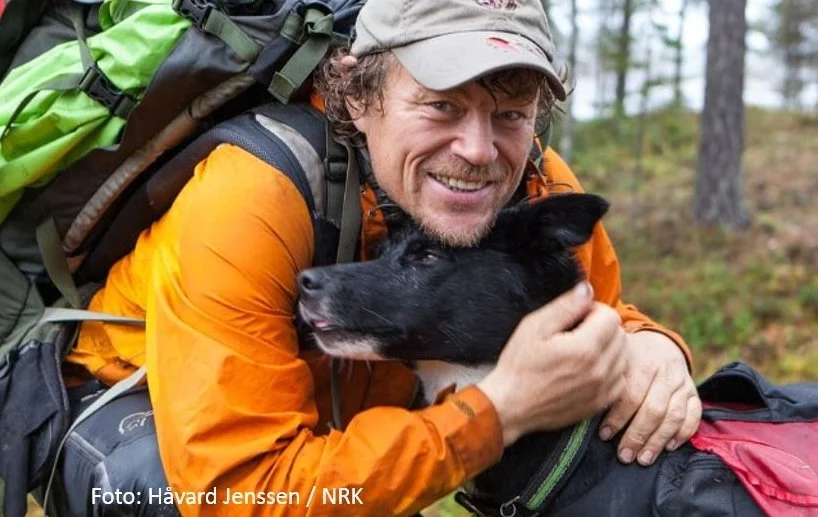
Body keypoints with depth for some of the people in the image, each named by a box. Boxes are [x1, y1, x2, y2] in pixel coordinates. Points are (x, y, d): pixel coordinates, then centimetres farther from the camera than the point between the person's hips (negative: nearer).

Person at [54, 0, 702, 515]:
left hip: (331, 418, 6)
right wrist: (502, 409, -43)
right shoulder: (249, 203, -36)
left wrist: (647, 347, -27)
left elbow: (596, 315, -1)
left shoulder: (541, 190, -20)